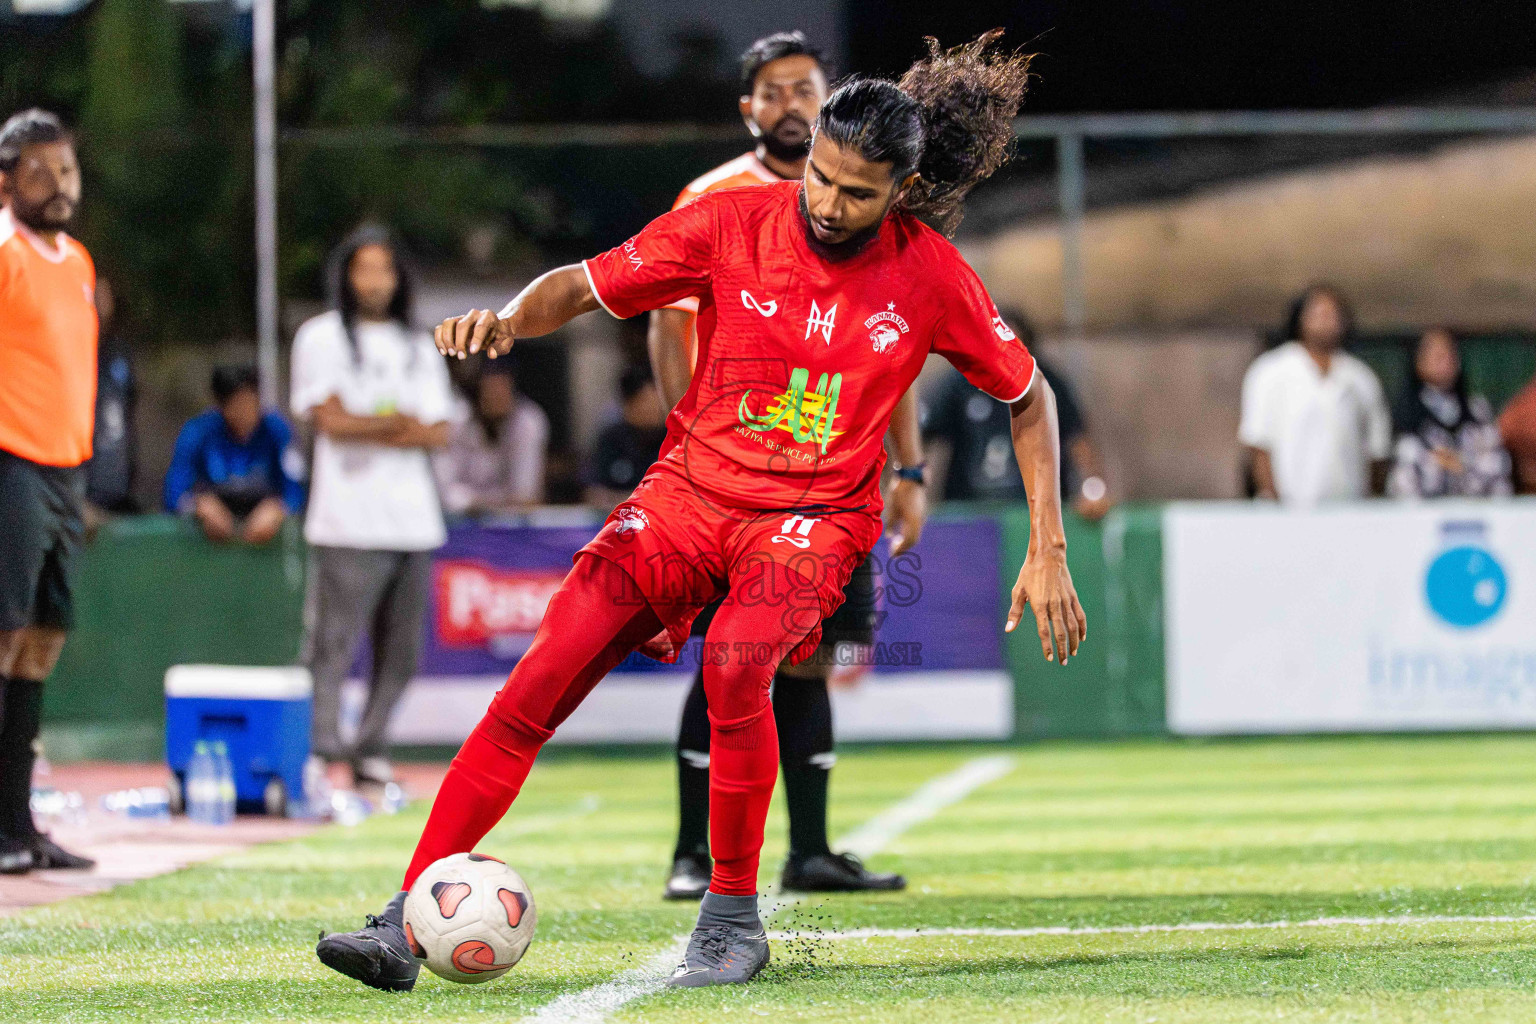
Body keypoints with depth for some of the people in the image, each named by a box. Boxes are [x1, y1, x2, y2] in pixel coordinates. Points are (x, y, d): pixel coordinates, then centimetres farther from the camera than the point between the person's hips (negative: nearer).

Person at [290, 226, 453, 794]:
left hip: (413, 521, 5)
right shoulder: (322, 337, 6)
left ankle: (368, 752, 11)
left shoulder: (418, 348, 20)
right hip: (348, 523, -5)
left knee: (401, 651, 3)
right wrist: (402, 423, 2)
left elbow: (438, 433, 9)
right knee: (332, 644, -13)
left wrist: (370, 429, -5)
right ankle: (327, 758, -15)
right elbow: (331, 420, -6)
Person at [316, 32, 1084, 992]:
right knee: (541, 678, -18)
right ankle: (408, 922, -17)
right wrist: (509, 318, -21)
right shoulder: (734, 222, -6)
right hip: (694, 483, 1)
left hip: (816, 515, -1)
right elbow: (582, 286, 1)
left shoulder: (931, 277, -6)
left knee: (734, 660, -34)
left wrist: (1048, 553, 2)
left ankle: (734, 919, -16)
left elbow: (1030, 397, 7)